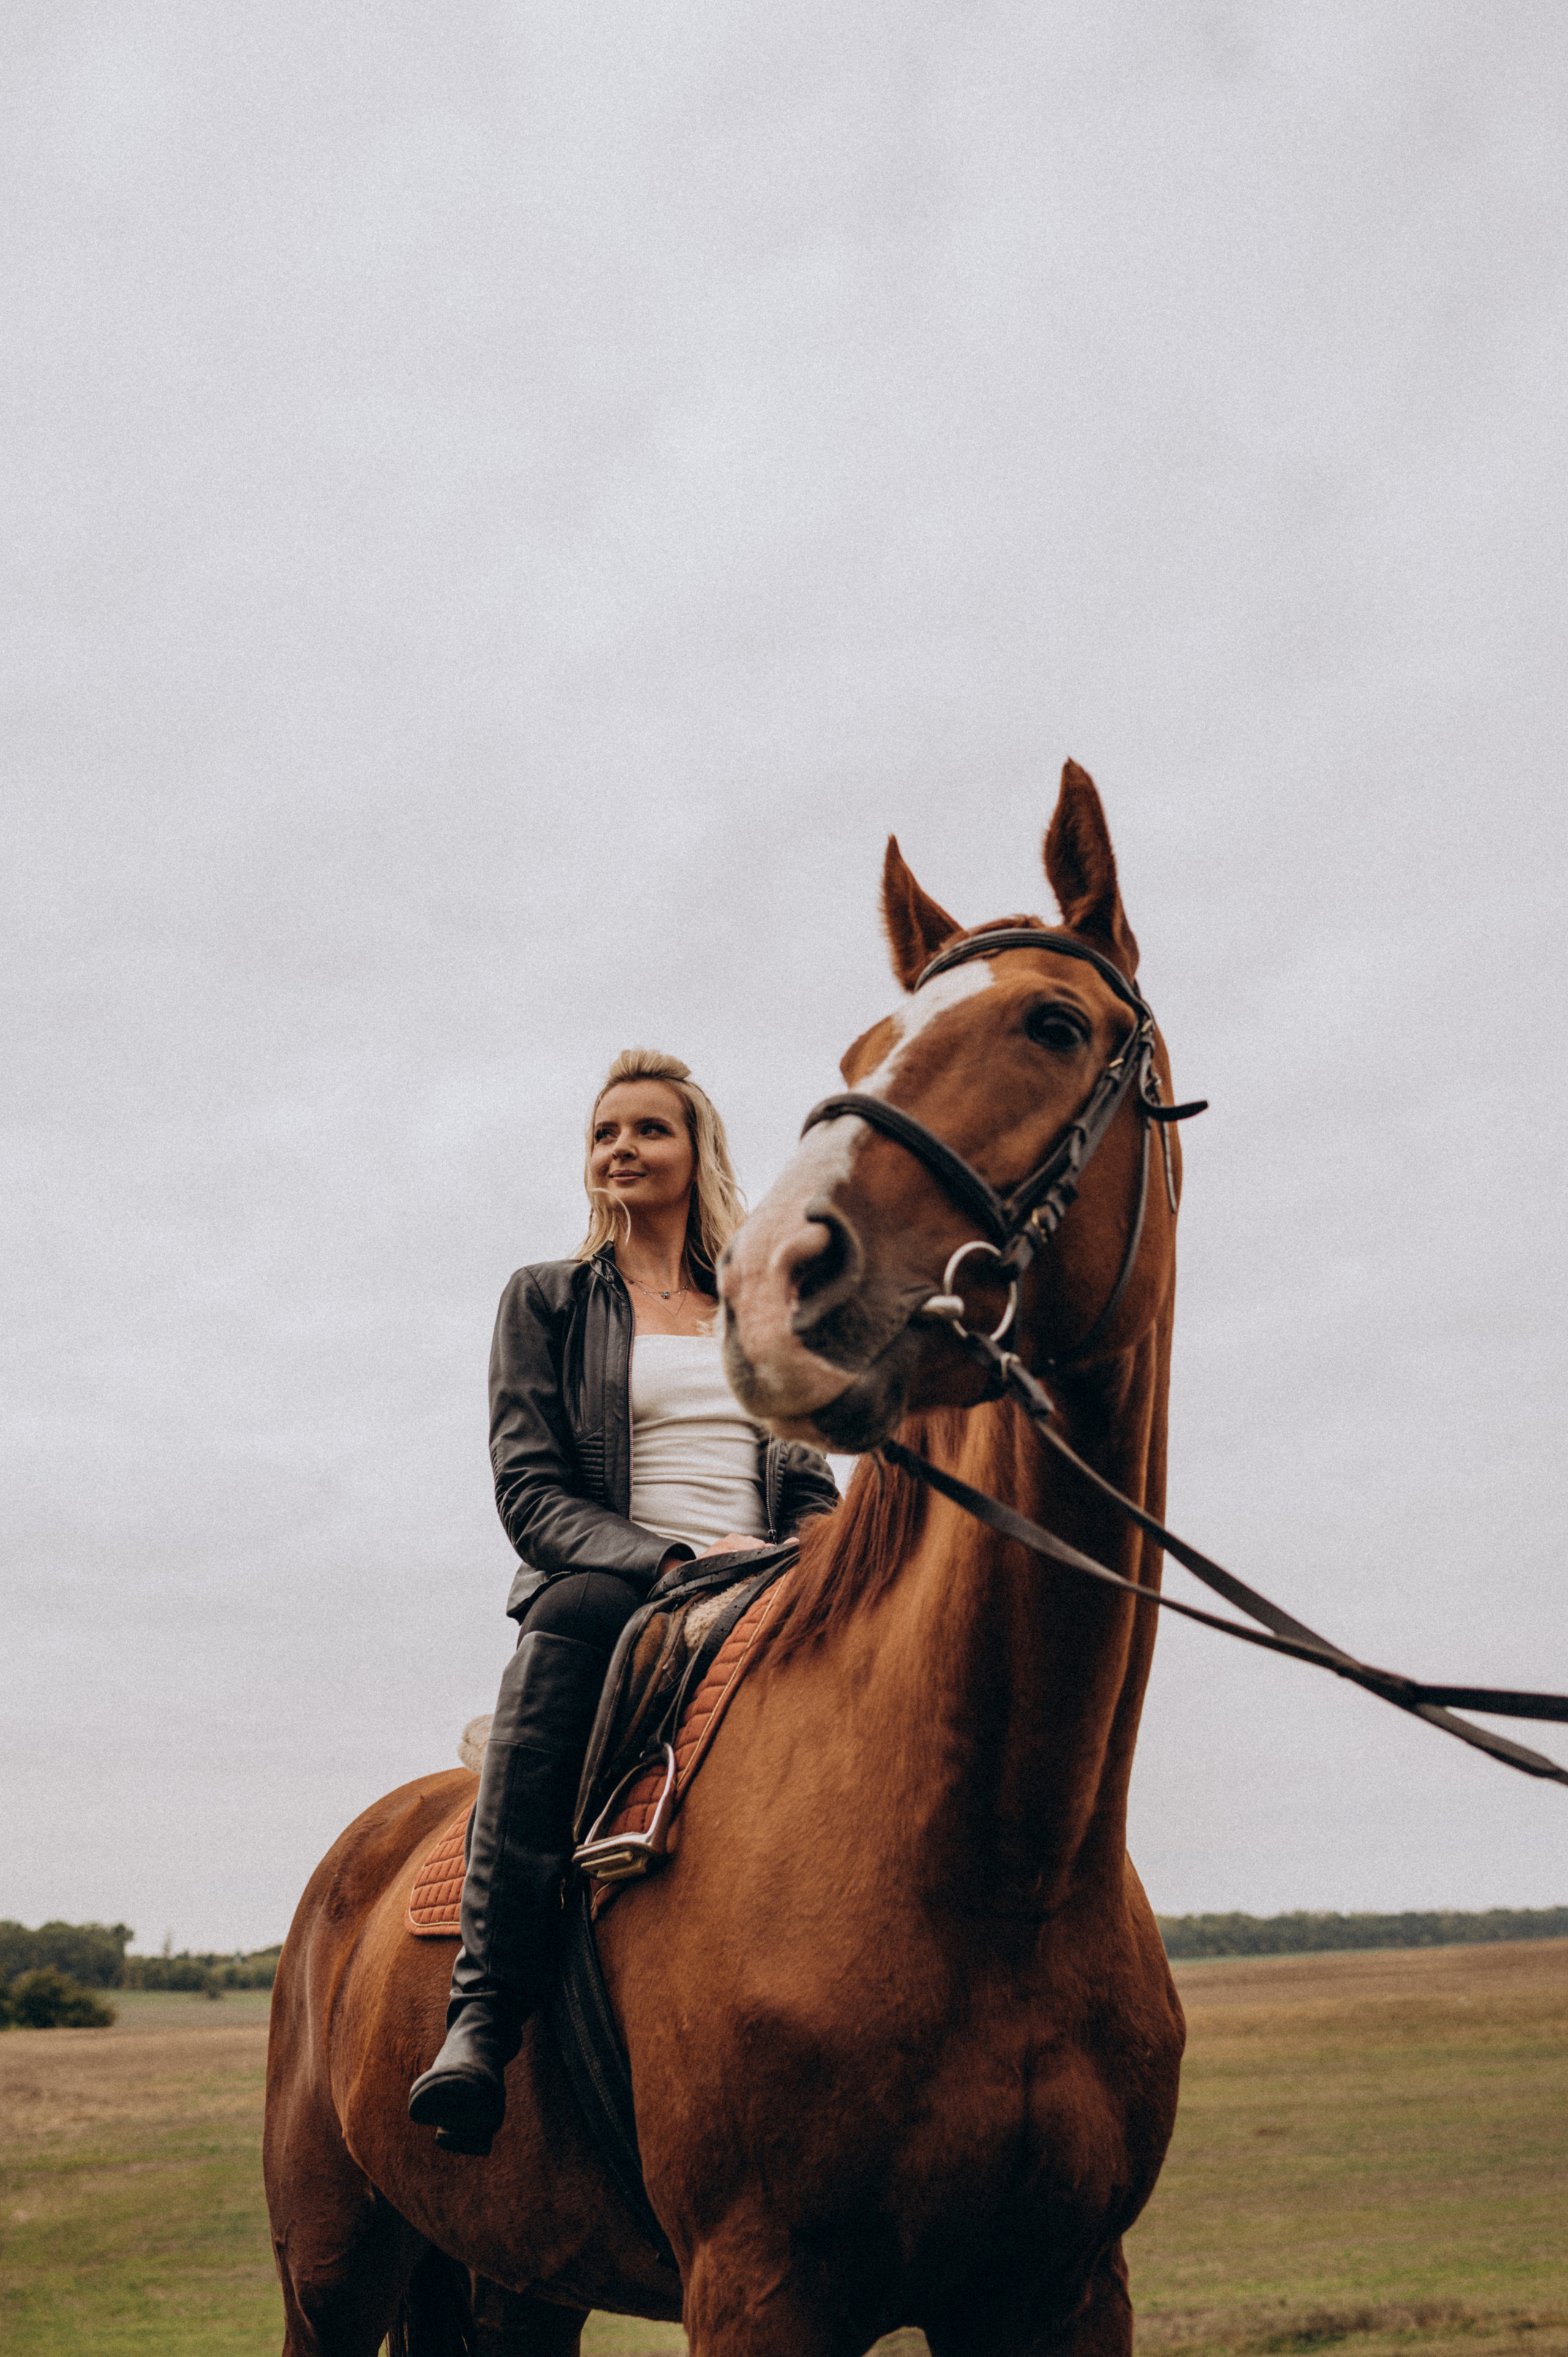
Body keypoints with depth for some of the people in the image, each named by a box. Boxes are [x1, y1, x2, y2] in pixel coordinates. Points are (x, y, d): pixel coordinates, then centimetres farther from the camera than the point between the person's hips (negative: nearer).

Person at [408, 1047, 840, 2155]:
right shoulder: (545, 1299, 13)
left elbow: (813, 1487, 19)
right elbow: (529, 1490, 1)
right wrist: (673, 1557, -15)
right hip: (609, 1595, -2)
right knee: (571, 1612, -40)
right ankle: (485, 2014, -41)